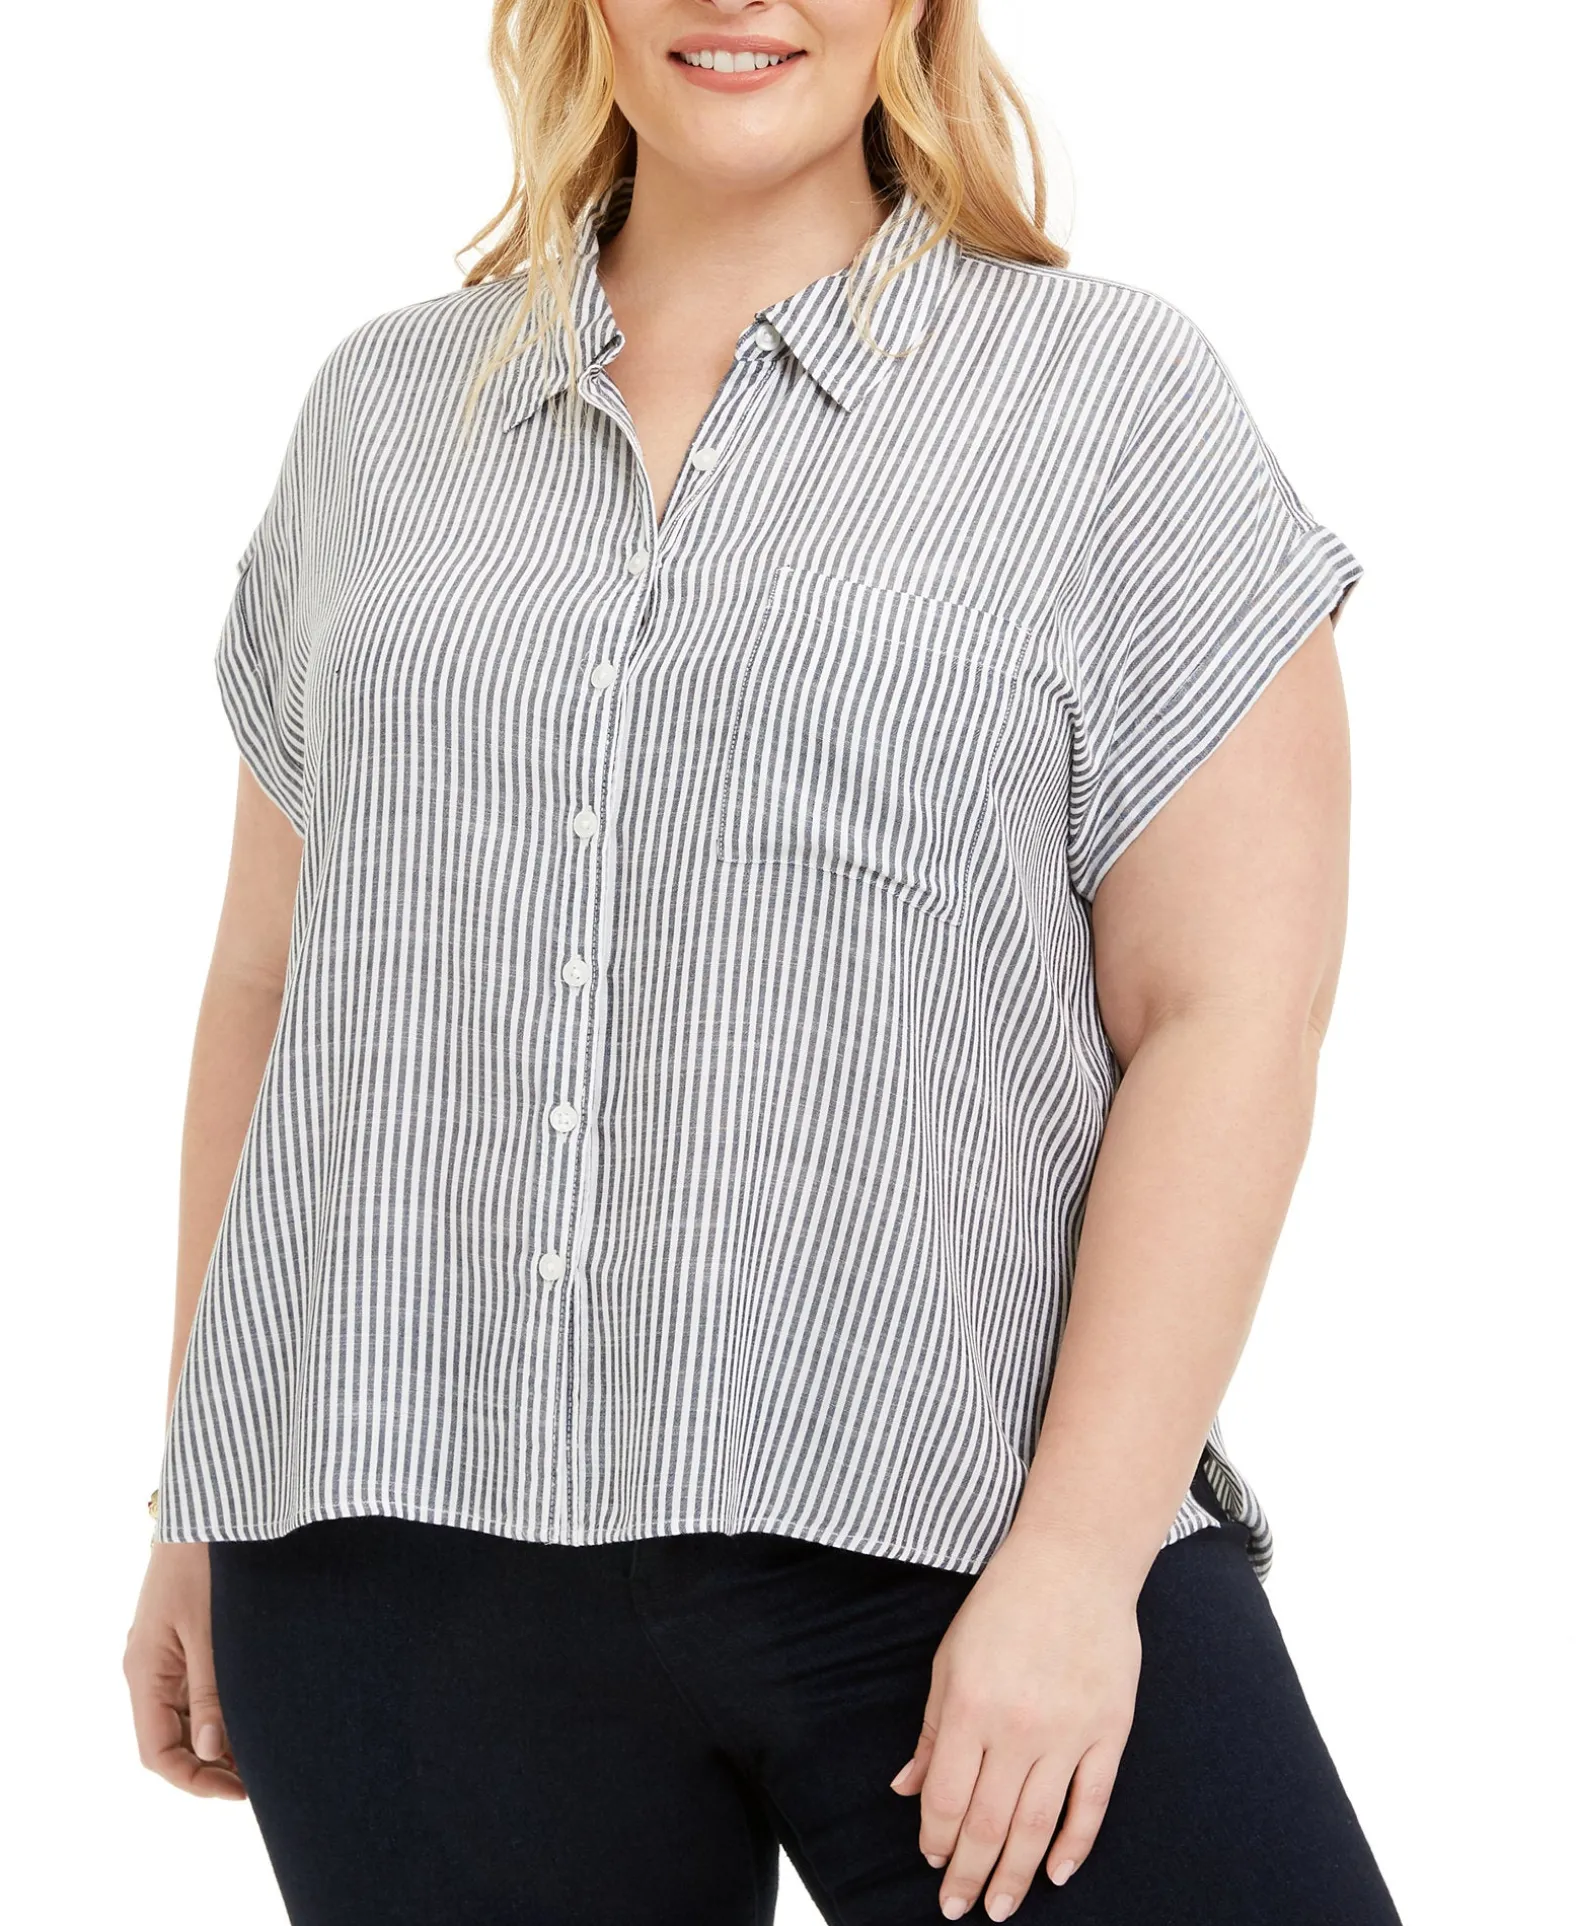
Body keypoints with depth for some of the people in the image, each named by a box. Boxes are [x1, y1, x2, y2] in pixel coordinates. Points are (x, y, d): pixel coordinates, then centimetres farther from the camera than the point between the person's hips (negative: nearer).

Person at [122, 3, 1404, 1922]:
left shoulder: (1113, 393, 3)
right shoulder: (380, 410, 14)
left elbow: (1228, 1019, -4)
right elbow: (269, 980, 17)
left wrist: (1079, 1558, -12)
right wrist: (198, 1504, 15)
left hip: (951, 1539, -2)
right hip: (409, 1552, 3)